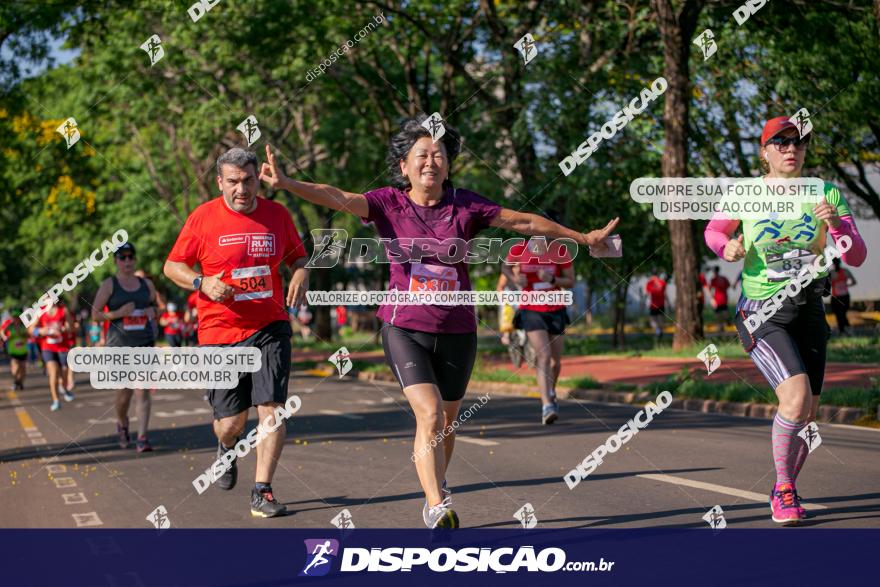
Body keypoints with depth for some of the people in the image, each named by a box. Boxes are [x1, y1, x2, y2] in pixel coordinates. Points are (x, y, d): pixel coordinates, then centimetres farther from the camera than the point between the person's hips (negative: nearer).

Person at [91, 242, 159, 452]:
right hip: (119, 345, -2)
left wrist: (153, 312, 3)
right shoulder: (108, 285, 2)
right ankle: (122, 423, 34)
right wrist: (118, 313, -15)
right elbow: (95, 314, 0)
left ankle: (142, 437, -10)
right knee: (124, 392, 3)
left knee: (143, 391, -9)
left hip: (144, 342, 2)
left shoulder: (146, 284, 12)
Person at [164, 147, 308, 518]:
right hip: (220, 334, -1)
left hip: (269, 329, 1)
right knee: (231, 421, 3)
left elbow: (297, 256, 18)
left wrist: (300, 276, -5)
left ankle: (262, 492, -3)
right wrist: (202, 283, -15)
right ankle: (227, 448, 41)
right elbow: (172, 265, 4)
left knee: (271, 409, -11)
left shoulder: (277, 215, 5)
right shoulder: (203, 218, -2)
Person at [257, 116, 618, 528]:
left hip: (457, 332, 2)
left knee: (445, 423, 13)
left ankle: (435, 496, 37)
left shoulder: (465, 205, 0)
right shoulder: (389, 203, -3)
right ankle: (438, 508, -21)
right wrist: (286, 184, -35)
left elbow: (525, 222, 7)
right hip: (405, 328, -2)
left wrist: (583, 239, 12)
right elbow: (338, 198, -18)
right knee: (429, 413, -20)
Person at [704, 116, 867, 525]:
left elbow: (856, 257, -5)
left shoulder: (827, 194, 0)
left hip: (808, 311, 4)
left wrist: (837, 224, -23)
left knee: (806, 415, 7)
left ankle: (784, 490, 31)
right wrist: (727, 248, -7)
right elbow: (713, 231, 14)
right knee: (796, 395, -23)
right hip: (761, 313, -4)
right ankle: (783, 491, -6)